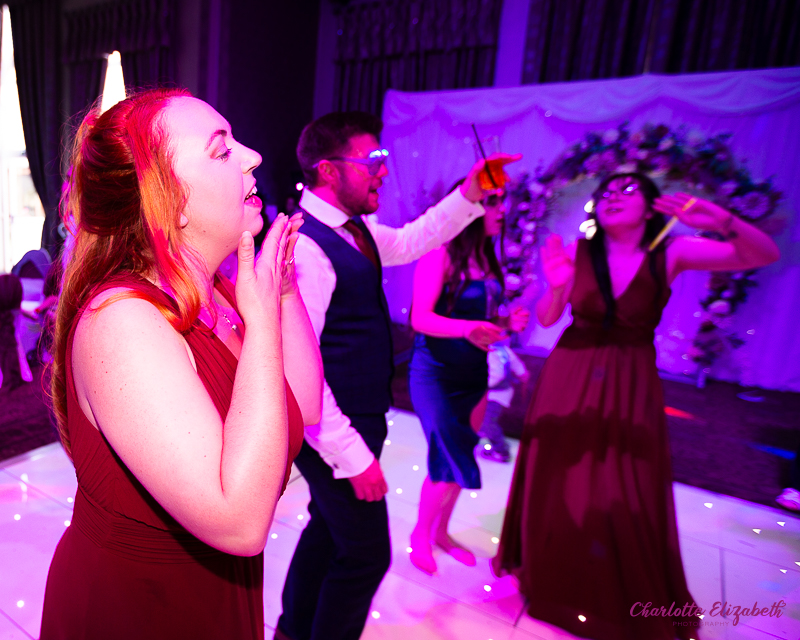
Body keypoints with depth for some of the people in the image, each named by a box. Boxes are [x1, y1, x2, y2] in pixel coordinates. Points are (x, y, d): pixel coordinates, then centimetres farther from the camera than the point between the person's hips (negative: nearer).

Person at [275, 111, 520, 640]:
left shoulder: (354, 229, 4)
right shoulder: (304, 245, -24)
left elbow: (410, 242, 21)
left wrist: (471, 194, 11)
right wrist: (352, 455, -22)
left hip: (357, 418, 10)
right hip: (336, 432, -10)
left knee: (330, 526, 26)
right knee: (366, 552, 6)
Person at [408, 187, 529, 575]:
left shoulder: (487, 259, 7)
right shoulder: (441, 254, -14)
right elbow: (421, 318, -20)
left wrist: (507, 322, -5)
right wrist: (467, 329, -34)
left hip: (473, 373, 7)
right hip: (435, 372, -7)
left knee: (454, 461, 13)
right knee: (452, 461, -4)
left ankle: (441, 532, 35)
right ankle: (420, 534, 23)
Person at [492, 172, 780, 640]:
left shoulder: (670, 253, -6)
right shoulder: (578, 253, -6)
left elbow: (765, 256, -11)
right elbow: (547, 319, -6)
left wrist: (723, 223, -31)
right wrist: (556, 286, -27)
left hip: (632, 384, -1)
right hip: (570, 377, 1)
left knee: (628, 495, 6)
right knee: (558, 482, 13)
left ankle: (631, 602, 33)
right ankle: (552, 579, 40)